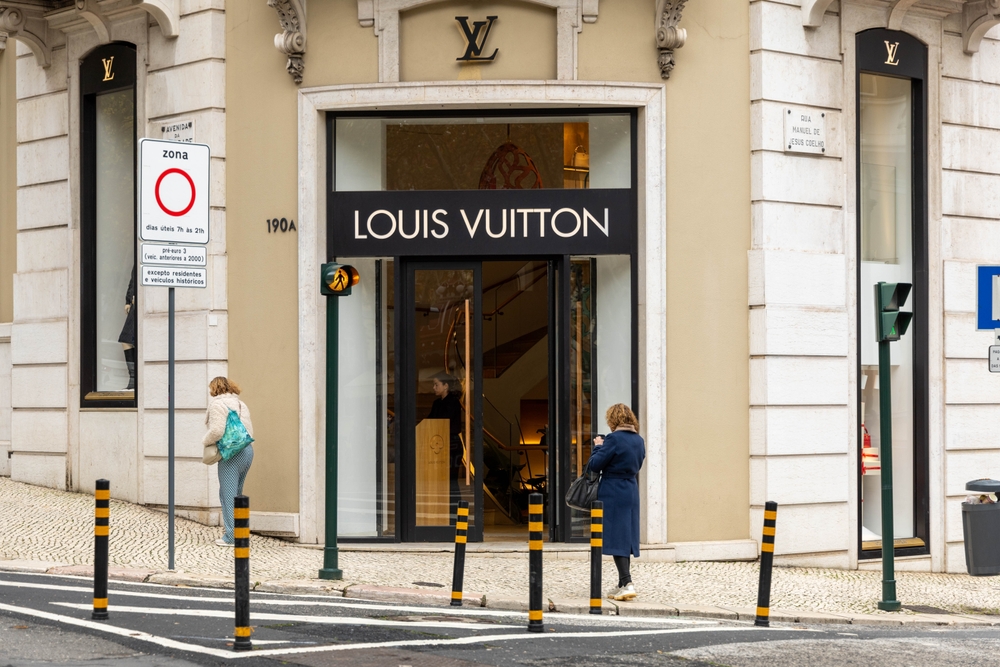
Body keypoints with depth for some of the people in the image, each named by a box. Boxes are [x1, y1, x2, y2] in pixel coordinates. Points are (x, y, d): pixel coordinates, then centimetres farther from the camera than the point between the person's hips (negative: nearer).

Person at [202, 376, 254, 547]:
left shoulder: (217, 404, -6)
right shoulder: (241, 404, 21)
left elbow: (217, 430, -16)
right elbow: (250, 430, 17)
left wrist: (205, 441, 1)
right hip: (247, 451, 8)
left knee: (228, 495, -4)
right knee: (236, 494, 17)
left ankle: (231, 536, -5)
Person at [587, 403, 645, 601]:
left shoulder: (614, 439, -15)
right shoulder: (639, 440, 9)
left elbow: (594, 465, -13)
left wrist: (598, 447, 4)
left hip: (613, 494, -7)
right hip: (631, 492, 8)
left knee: (616, 538, -7)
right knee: (626, 538, 12)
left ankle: (627, 583, -16)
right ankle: (623, 585, 16)